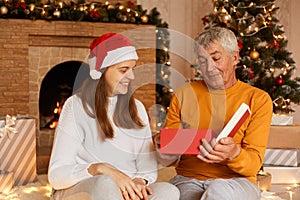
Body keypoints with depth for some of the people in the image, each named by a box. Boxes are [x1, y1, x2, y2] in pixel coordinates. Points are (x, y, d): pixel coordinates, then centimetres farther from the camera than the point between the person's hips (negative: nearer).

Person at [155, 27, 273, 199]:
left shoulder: (258, 99, 5)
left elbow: (254, 163, -3)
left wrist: (234, 153, -25)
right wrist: (166, 154, -13)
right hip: (188, 180, 2)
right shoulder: (183, 94, 12)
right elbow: (172, 158, 11)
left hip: (237, 181, -1)